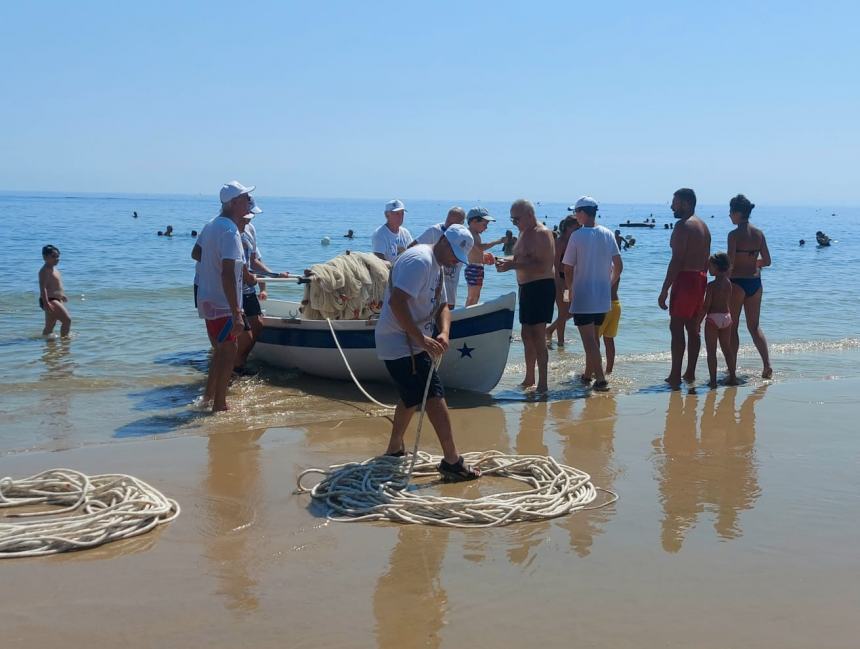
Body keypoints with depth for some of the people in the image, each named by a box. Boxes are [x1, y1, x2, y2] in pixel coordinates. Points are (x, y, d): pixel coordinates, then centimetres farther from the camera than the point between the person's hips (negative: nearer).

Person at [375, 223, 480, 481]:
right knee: (435, 396, -12)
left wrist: (444, 333, -9)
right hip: (401, 342, -11)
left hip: (412, 342, 11)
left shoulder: (436, 266, 16)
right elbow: (396, 301, -28)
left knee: (412, 397, 22)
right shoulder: (419, 260, -18)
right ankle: (452, 461, -9)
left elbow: (442, 305, 12)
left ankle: (394, 450, 35)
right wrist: (421, 339, -29)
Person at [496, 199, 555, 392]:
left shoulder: (542, 234, -15)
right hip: (526, 287, 10)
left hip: (541, 287, -10)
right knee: (527, 335, 15)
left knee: (537, 335, -11)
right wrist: (506, 262, 4)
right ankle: (529, 379, 26)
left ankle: (543, 383, -8)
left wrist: (513, 265, -26)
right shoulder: (524, 233, 16)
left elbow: (543, 266, -24)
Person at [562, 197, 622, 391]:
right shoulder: (608, 234, 2)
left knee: (589, 340, -4)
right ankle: (588, 374, 30)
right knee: (593, 337, 19)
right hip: (603, 297, 6)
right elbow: (619, 266, 4)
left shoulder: (577, 236, -12)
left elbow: (568, 268, -8)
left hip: (582, 297, -5)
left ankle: (600, 379, -12)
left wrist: (570, 289, 8)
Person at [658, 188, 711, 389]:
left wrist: (664, 290, -18)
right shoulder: (703, 226, 16)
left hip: (685, 279, -9)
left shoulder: (683, 225, -13)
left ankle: (675, 376, -8)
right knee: (693, 328, 13)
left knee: (676, 327, -7)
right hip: (700, 280, 9)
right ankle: (690, 373, 18)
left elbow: (676, 260, -19)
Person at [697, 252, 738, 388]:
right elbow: (730, 304, 14)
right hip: (727, 317, 7)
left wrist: (699, 322, -8)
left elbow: (706, 306, -13)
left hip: (713, 318, -7)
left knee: (711, 351, -2)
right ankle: (732, 377, 18)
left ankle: (713, 380, -4)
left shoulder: (712, 285, -14)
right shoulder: (728, 283, 6)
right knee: (727, 348, 15)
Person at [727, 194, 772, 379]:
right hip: (755, 282, 6)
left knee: (732, 327, 6)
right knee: (754, 326, 14)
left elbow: (730, 263, -17)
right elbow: (767, 261, 9)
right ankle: (767, 364, 2)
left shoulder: (734, 235, -13)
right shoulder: (759, 234, 4)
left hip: (737, 282, -6)